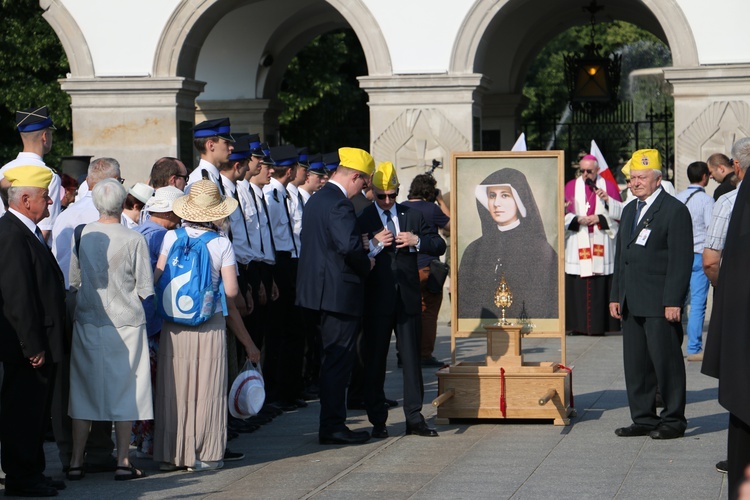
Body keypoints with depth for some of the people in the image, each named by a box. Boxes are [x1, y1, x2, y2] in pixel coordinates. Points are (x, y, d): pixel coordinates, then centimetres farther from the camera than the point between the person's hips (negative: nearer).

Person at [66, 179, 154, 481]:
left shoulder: (81, 236, -3)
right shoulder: (134, 240, -11)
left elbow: (73, 281, 6)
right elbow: (145, 290, -6)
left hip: (87, 322, 3)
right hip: (125, 321, -3)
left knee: (84, 390, 9)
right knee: (124, 391, 6)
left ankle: (76, 462, 11)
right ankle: (122, 462, 7)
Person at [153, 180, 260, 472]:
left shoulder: (171, 238, -1)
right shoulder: (222, 244, -5)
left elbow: (156, 279, -3)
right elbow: (231, 294, -5)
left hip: (174, 328, 2)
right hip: (210, 327, -2)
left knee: (174, 388, 8)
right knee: (207, 390, 5)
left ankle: (170, 454, 13)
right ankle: (204, 454, 7)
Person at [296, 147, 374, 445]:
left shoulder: (316, 199, 15)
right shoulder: (339, 204, -18)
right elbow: (350, 245, -29)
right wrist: (366, 265, -11)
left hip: (323, 289, 10)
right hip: (340, 292, -10)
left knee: (334, 359, 16)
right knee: (338, 360, -5)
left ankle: (332, 424, 21)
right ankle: (333, 427, -2)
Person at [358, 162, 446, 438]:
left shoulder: (412, 216, 10)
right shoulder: (362, 219, 1)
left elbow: (439, 246, 9)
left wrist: (417, 241, -9)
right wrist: (373, 246, -22)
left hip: (408, 298, 3)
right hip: (377, 301, -2)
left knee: (411, 358, 5)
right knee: (374, 360, 2)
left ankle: (414, 418, 11)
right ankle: (378, 421, 9)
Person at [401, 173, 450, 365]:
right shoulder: (432, 209, -8)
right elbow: (451, 225, 7)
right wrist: (441, 202, 12)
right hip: (427, 268, -5)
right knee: (428, 313, 1)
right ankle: (425, 355, -1)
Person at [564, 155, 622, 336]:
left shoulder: (608, 186, 8)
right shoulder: (571, 186, 11)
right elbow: (564, 214, 7)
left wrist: (600, 218, -10)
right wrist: (577, 220, -10)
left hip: (601, 246, -1)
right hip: (577, 246, 1)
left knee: (601, 286, -5)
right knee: (577, 287, -4)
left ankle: (599, 325, -4)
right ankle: (578, 325, -2)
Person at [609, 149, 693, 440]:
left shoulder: (674, 210, -7)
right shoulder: (630, 211, 18)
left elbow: (682, 260, -12)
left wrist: (673, 302, -17)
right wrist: (616, 296, 15)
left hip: (660, 304, -8)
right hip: (633, 305, 8)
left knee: (666, 362, -3)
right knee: (635, 364, 9)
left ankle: (673, 421, 5)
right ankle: (644, 419, 16)